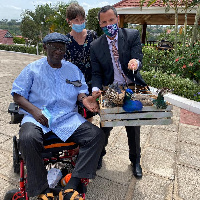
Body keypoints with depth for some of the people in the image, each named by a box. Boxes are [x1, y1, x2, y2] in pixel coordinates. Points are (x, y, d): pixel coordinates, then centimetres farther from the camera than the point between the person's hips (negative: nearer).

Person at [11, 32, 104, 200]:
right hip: (38, 116, -2)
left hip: (68, 117, 3)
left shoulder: (73, 69, 18)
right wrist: (34, 110, -15)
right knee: (27, 138, -35)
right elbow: (18, 95, 4)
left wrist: (84, 98, -9)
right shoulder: (33, 69, 10)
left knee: (97, 135, -19)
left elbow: (81, 90, 17)